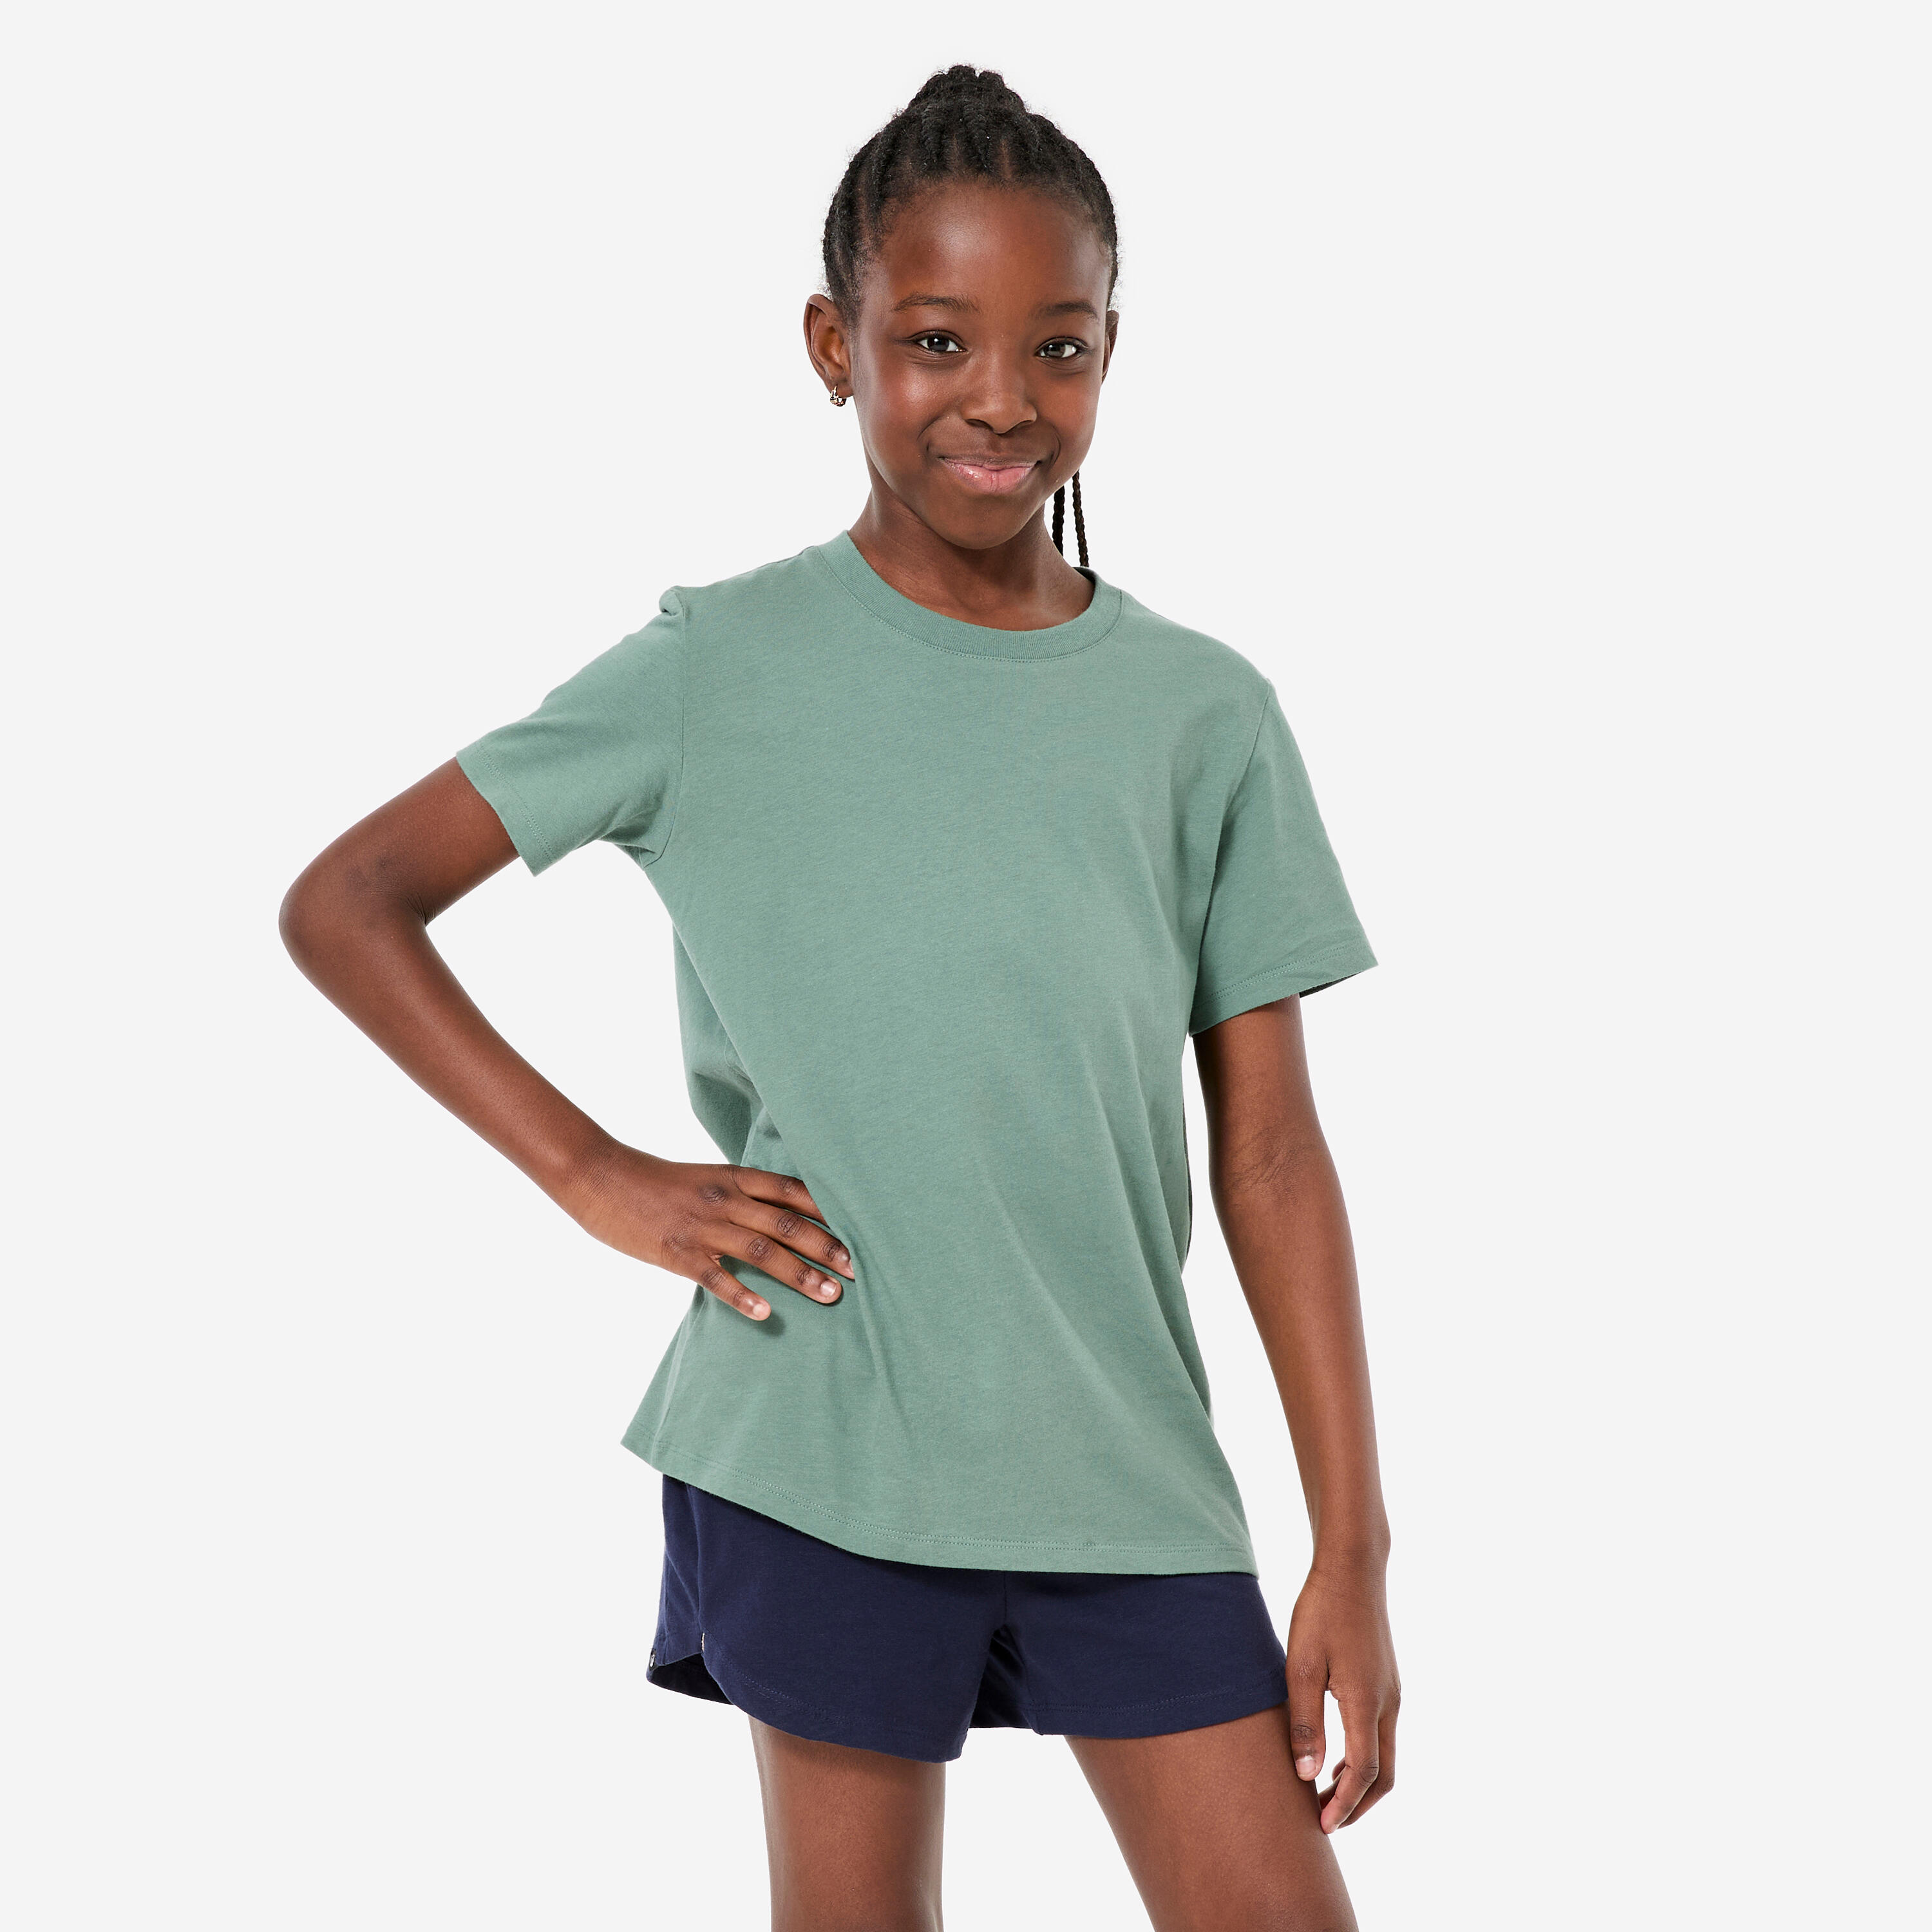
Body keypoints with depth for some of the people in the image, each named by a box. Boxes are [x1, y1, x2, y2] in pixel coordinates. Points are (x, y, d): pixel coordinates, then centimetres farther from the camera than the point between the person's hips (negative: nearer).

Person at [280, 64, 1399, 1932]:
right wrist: (601, 1178, -6)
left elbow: (1271, 1157, 4)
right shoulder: (721, 672, -2)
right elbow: (344, 902, 2)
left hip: (1127, 1466, 2)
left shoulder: (1203, 714, 4)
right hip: (821, 1451, -2)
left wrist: (1353, 1550, 1)